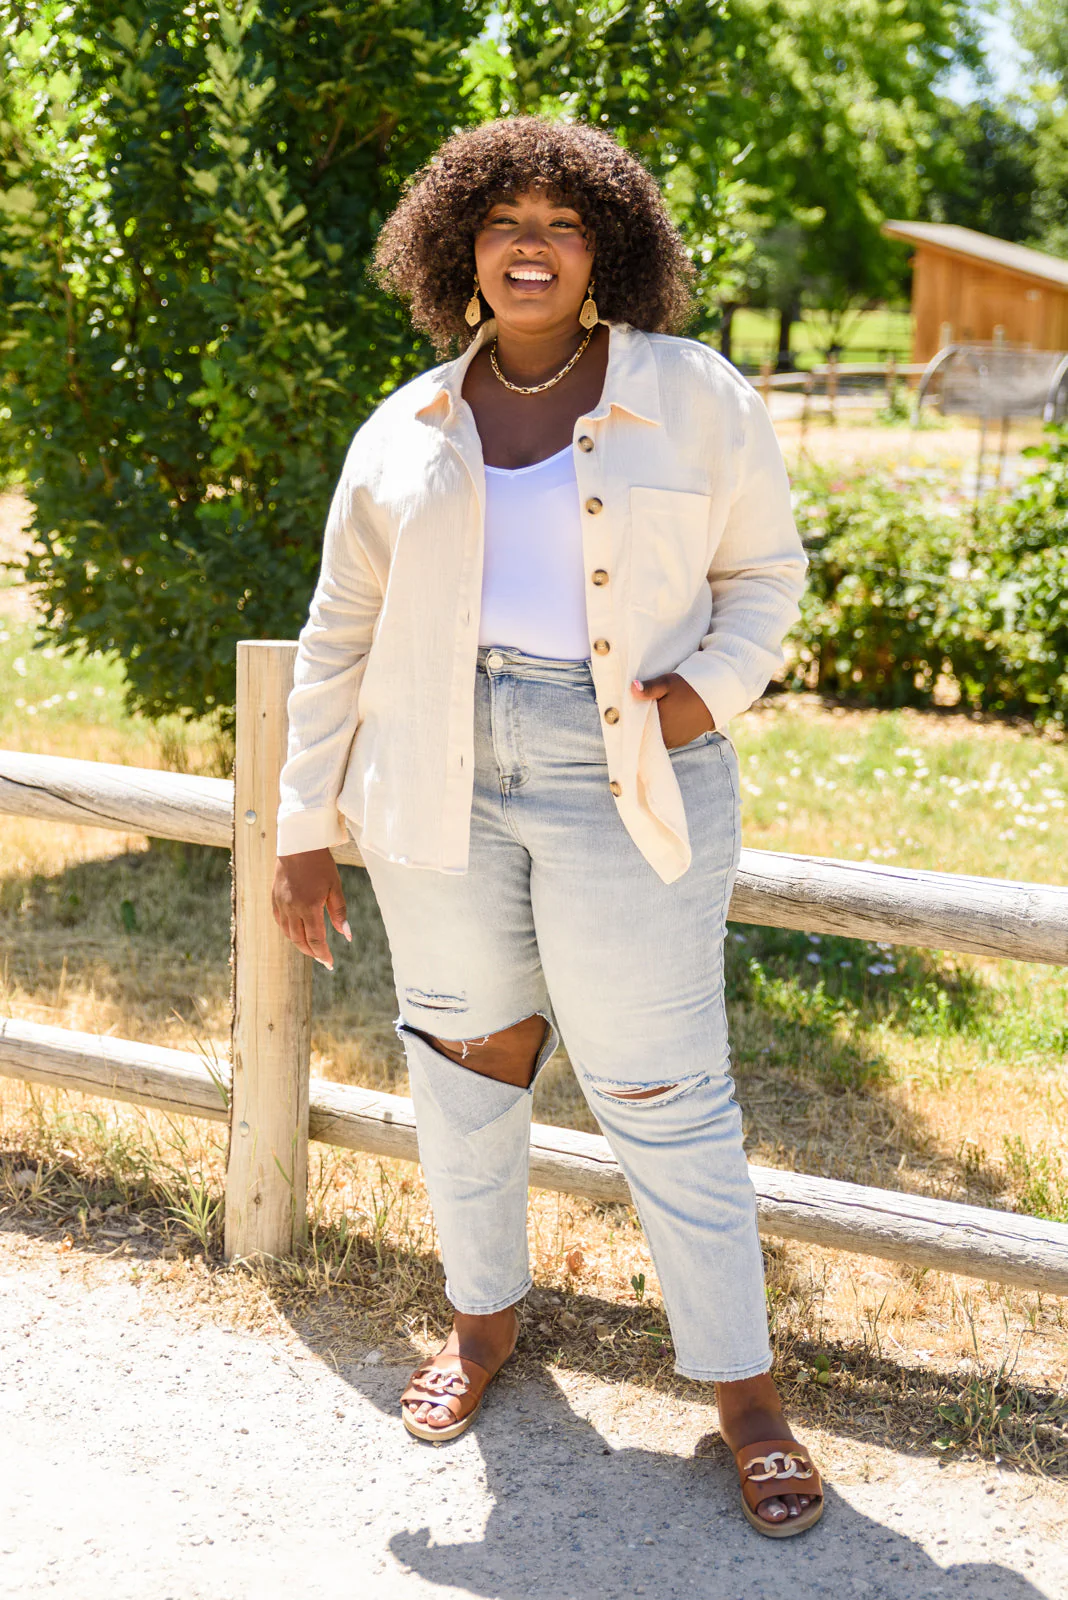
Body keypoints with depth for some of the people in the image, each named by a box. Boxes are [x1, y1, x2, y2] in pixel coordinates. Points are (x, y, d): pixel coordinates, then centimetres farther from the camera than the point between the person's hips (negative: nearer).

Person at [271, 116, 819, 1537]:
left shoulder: (696, 399, 1)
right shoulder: (406, 434, 7)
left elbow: (764, 572, 9)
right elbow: (341, 637, 10)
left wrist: (708, 688, -11)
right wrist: (306, 825, 7)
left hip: (624, 783, -3)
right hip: (441, 780, 3)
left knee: (665, 1092, -1)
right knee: (463, 1053, 12)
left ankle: (743, 1387, 14)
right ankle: (485, 1315, 34)